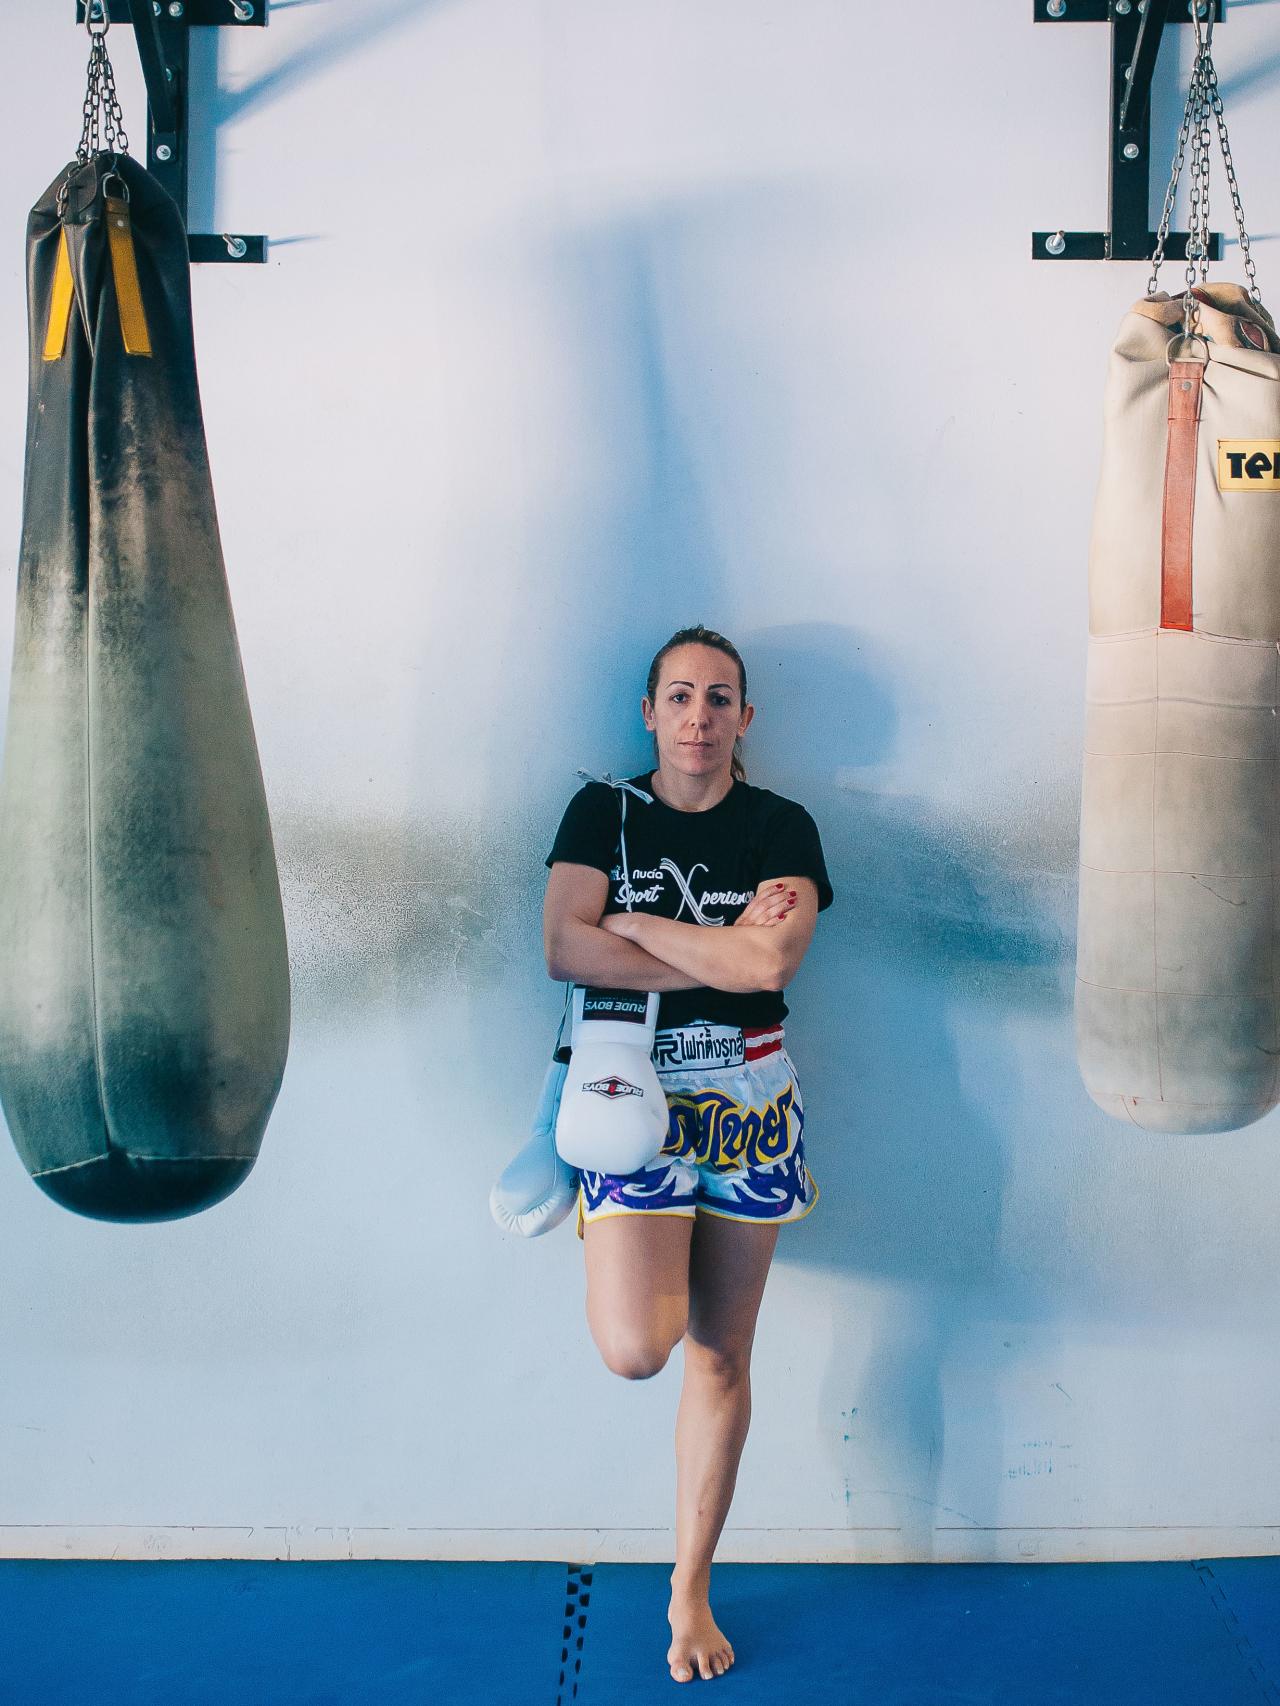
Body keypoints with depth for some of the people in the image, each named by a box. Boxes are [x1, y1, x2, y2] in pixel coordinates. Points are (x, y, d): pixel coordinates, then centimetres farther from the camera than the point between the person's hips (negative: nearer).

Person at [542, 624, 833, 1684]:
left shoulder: (781, 828, 2)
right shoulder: (604, 812, 2)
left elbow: (775, 962, -15)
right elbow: (564, 949, -12)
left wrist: (632, 927, -11)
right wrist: (722, 955, -13)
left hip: (748, 1108, 1)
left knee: (722, 1357, 7)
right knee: (635, 1348, -18)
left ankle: (691, 1589, 24)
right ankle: (636, 1244, 19)